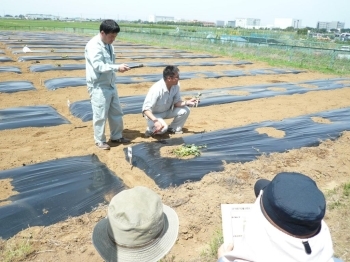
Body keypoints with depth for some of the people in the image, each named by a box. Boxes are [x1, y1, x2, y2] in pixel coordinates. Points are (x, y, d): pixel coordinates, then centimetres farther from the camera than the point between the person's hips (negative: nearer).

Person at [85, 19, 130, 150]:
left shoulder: (108, 45, 11)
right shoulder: (93, 45, -16)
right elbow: (98, 66, -26)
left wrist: (117, 68, 5)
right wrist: (117, 67, -29)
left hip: (110, 85, 9)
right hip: (99, 87, -9)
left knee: (116, 112, 15)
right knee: (100, 115, 0)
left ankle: (116, 136, 31)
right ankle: (100, 141, 16)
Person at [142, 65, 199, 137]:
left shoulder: (176, 85, -16)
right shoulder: (156, 89, -34)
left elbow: (176, 102, -6)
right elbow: (146, 109, -35)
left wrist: (187, 102, -26)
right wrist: (155, 121, -51)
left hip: (167, 111, 6)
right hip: (154, 114, -6)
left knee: (185, 110, -13)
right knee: (163, 127, -33)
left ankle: (173, 129, 8)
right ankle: (150, 130, 0)